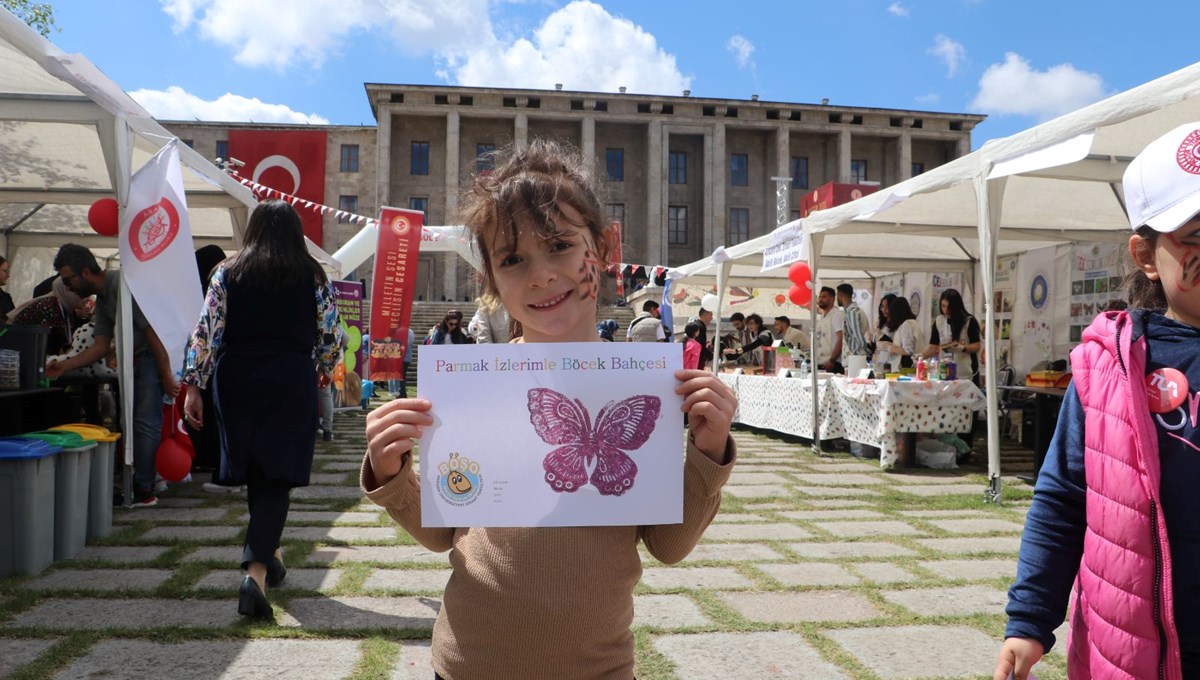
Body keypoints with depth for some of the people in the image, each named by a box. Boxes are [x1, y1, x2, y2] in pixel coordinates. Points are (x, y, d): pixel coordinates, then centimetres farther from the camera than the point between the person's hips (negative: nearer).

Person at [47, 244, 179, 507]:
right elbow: (101, 346, 12)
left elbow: (154, 332, -20)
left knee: (145, 422, -11)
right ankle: (137, 483, 20)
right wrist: (64, 366, 0)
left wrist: (166, 376, -20)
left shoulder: (123, 285, -16)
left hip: (154, 357, -11)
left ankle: (143, 490, -6)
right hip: (135, 360, 11)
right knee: (132, 422, 13)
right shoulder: (102, 299, 15)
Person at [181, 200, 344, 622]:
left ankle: (267, 555, 33)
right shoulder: (313, 277, 1)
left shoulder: (228, 274, 3)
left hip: (238, 381, 2)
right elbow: (332, 340, 3)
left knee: (253, 473, 16)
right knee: (276, 478, 0)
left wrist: (194, 385, 3)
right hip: (292, 383, -2)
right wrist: (320, 374, 21)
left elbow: (205, 333, -2)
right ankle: (256, 569, -15)